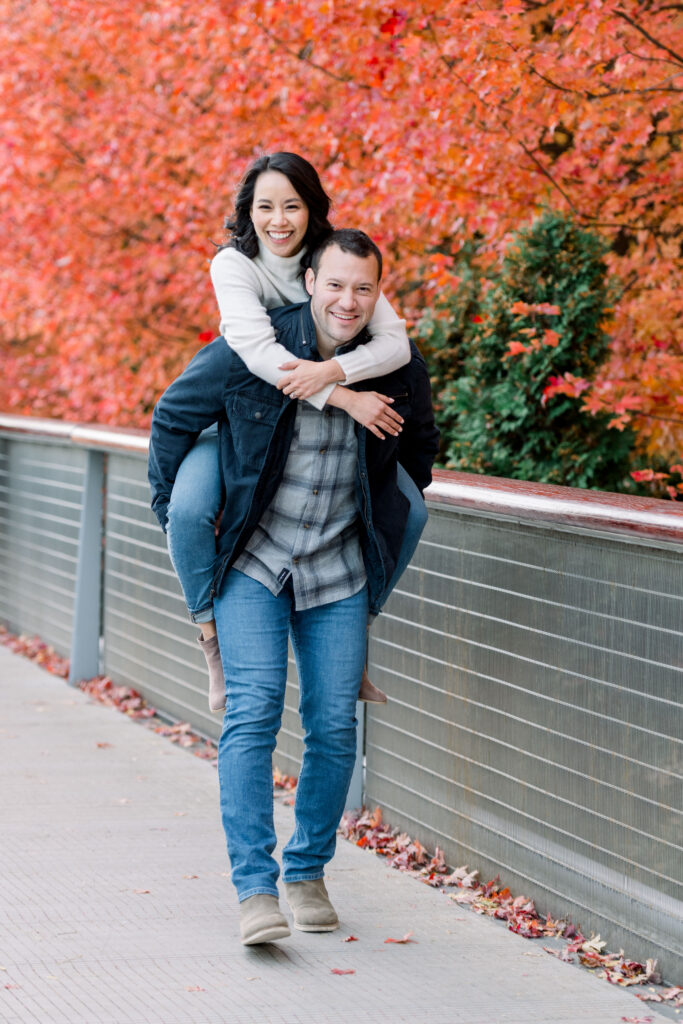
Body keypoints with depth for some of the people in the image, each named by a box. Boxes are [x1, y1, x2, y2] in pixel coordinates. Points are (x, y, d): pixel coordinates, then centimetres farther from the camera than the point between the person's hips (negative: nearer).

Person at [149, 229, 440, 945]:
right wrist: (175, 514, 4)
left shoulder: (400, 371, -5)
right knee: (252, 712, -15)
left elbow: (418, 449, 18)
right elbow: (173, 417, 3)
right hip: (251, 564, -3)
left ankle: (307, 871, 20)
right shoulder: (247, 353, -14)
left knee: (334, 726, 2)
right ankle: (256, 887, -14)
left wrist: (393, 528, 17)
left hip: (339, 575, 3)